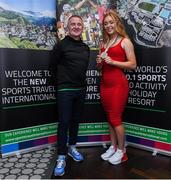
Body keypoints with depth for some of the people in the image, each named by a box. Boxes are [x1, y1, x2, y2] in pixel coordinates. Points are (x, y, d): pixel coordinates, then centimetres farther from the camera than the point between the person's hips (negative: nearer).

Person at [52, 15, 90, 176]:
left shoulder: (85, 48, 11)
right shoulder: (61, 45, -7)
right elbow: (56, 62, -3)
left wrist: (82, 82, 15)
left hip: (81, 89, 6)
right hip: (65, 89, -5)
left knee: (76, 120, 14)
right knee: (64, 122, -4)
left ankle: (72, 147, 32)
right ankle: (61, 157, 6)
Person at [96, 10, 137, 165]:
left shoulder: (125, 41, -2)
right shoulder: (104, 43, 17)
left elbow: (133, 65, -9)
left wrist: (112, 61, -16)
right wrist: (99, 62, 1)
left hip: (118, 84, -6)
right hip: (104, 84, 6)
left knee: (116, 118, -2)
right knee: (110, 118, 11)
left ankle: (121, 151, 14)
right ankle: (113, 147, 24)